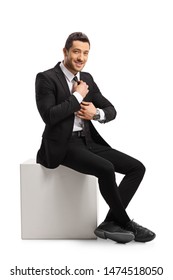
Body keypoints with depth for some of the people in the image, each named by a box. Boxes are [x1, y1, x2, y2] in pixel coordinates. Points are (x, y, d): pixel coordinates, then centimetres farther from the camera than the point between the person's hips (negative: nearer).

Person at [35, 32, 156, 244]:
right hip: (63, 145, -8)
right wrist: (78, 96, -12)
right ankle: (125, 223, -9)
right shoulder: (46, 78, -7)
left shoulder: (87, 78, 14)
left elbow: (111, 110, 16)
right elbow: (49, 116, -20)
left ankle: (110, 224, -8)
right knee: (106, 169, -31)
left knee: (137, 168, -7)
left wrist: (97, 113, -8)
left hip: (88, 141, 8)